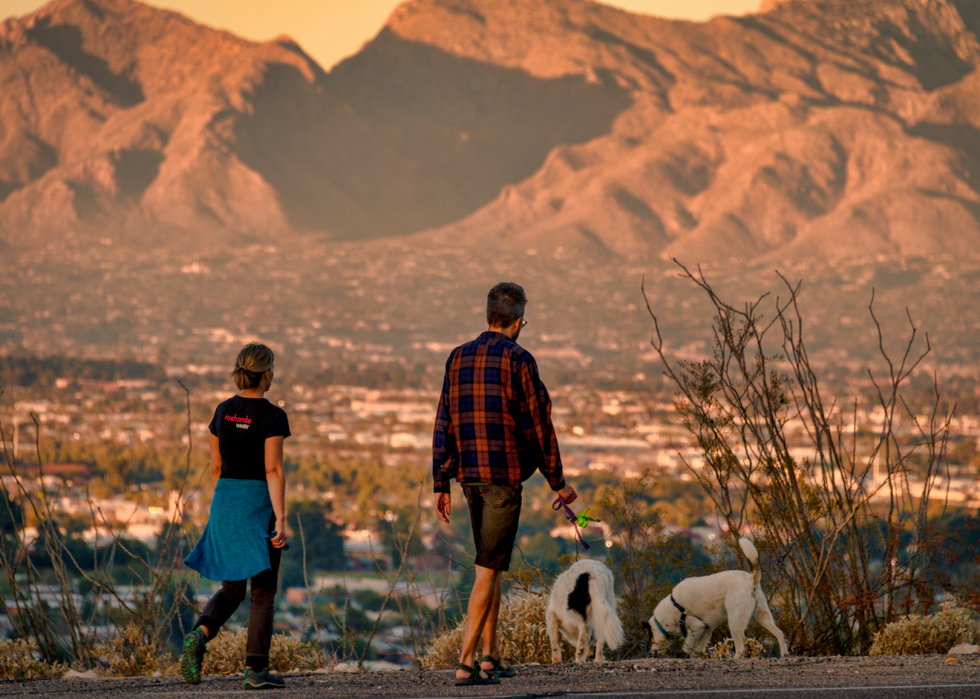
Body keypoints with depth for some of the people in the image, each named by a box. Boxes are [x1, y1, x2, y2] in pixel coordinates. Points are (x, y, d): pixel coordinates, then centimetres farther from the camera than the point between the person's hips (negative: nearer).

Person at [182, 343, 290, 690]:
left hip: (225, 500, 5)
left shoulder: (223, 411, 7)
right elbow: (273, 470, -17)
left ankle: (199, 635, -14)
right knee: (263, 590, 4)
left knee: (232, 589, 14)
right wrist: (280, 519, -18)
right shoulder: (272, 416, -11)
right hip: (259, 504, -5)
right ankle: (256, 670, 2)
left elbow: (216, 467, 12)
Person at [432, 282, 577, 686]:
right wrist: (557, 481, 1)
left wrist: (441, 485, 11)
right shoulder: (518, 360, -9)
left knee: (491, 563, 18)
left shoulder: (458, 358, 9)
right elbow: (538, 424, -8)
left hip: (469, 475, 6)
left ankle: (491, 656, 18)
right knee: (490, 567, -5)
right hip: (505, 475, -6)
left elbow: (444, 424, 8)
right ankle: (466, 662, -11)